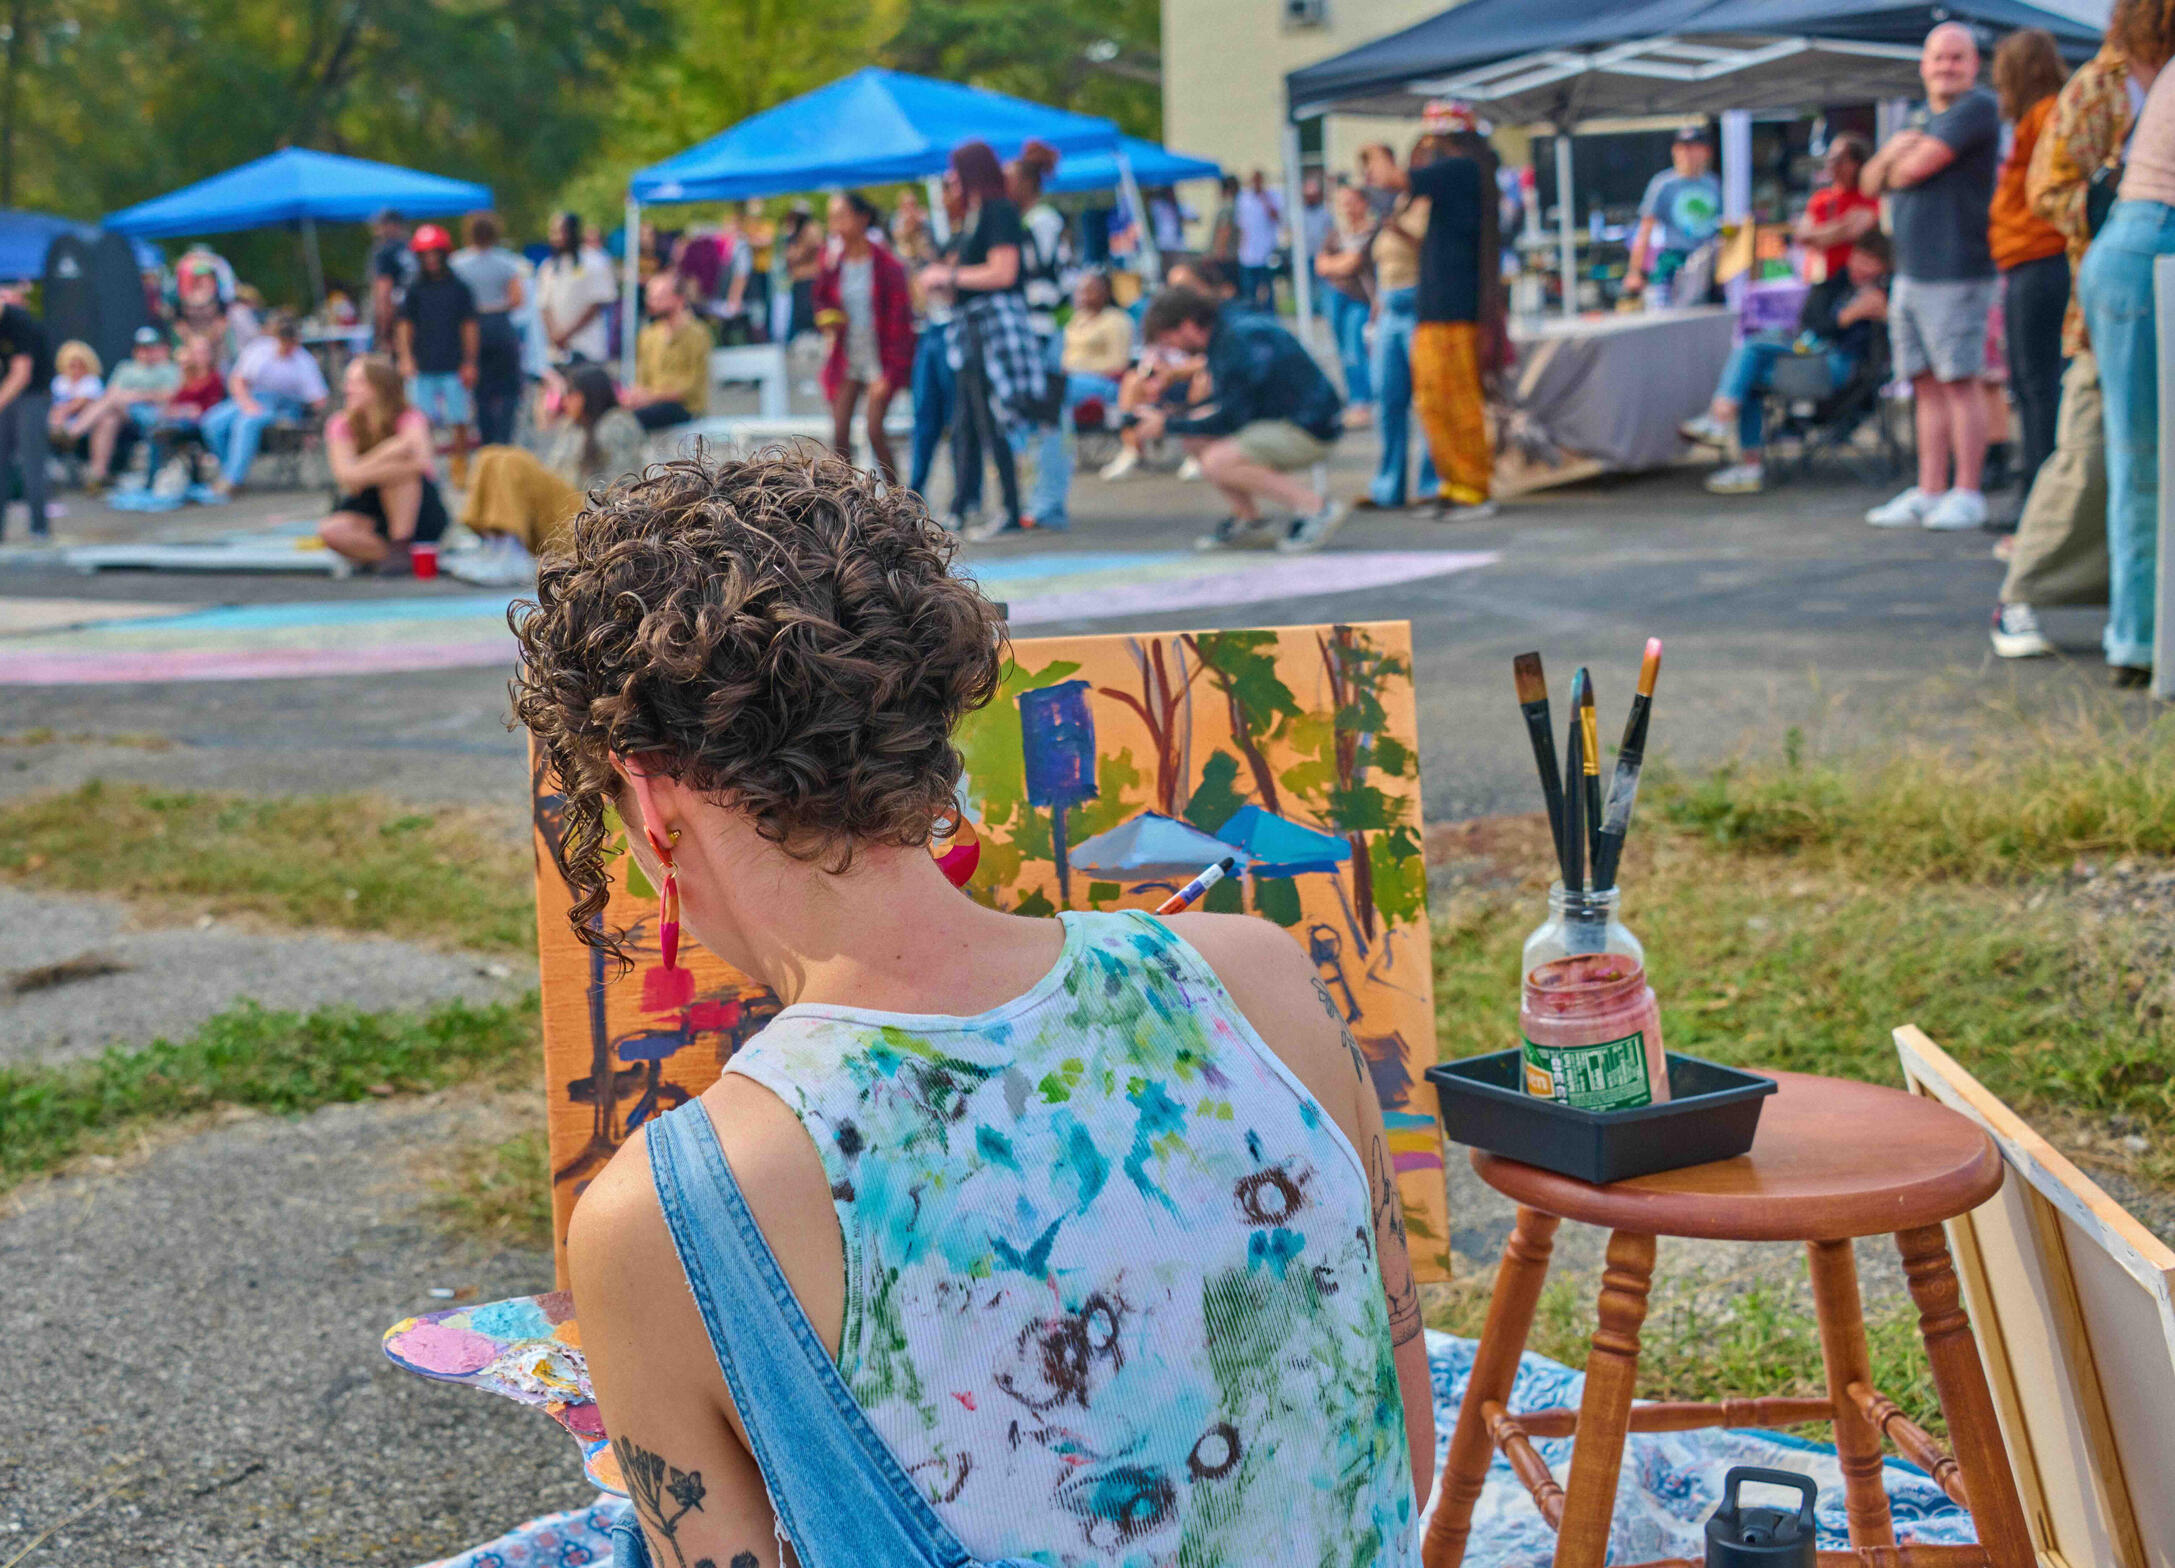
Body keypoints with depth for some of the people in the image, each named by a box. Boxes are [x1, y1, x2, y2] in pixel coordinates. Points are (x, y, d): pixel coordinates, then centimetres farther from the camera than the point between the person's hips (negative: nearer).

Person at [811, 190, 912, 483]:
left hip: (880, 357, -4)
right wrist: (827, 316, -8)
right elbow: (821, 300, 18)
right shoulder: (833, 262, 0)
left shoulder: (887, 264, -12)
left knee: (874, 428, -13)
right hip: (846, 356, 5)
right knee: (840, 433, -4)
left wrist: (889, 374, -16)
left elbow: (899, 320, -11)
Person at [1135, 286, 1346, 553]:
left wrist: (1169, 426, -10)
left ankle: (1316, 507, -17)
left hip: (1312, 431, -10)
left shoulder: (1235, 342, -21)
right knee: (1194, 437, 4)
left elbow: (1231, 419, -20)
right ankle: (1248, 520, 10)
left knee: (1217, 462, -25)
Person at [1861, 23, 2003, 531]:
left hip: (1955, 273, -8)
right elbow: (1870, 184, 16)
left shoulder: (1977, 108, -7)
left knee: (1959, 382, -6)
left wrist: (1899, 161, 7)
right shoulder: (1926, 121, 21)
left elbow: (1917, 167, -17)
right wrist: (1890, 152, -5)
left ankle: (1966, 495, -2)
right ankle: (1928, 493, 12)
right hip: (1910, 273, 9)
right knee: (1926, 385, 9)